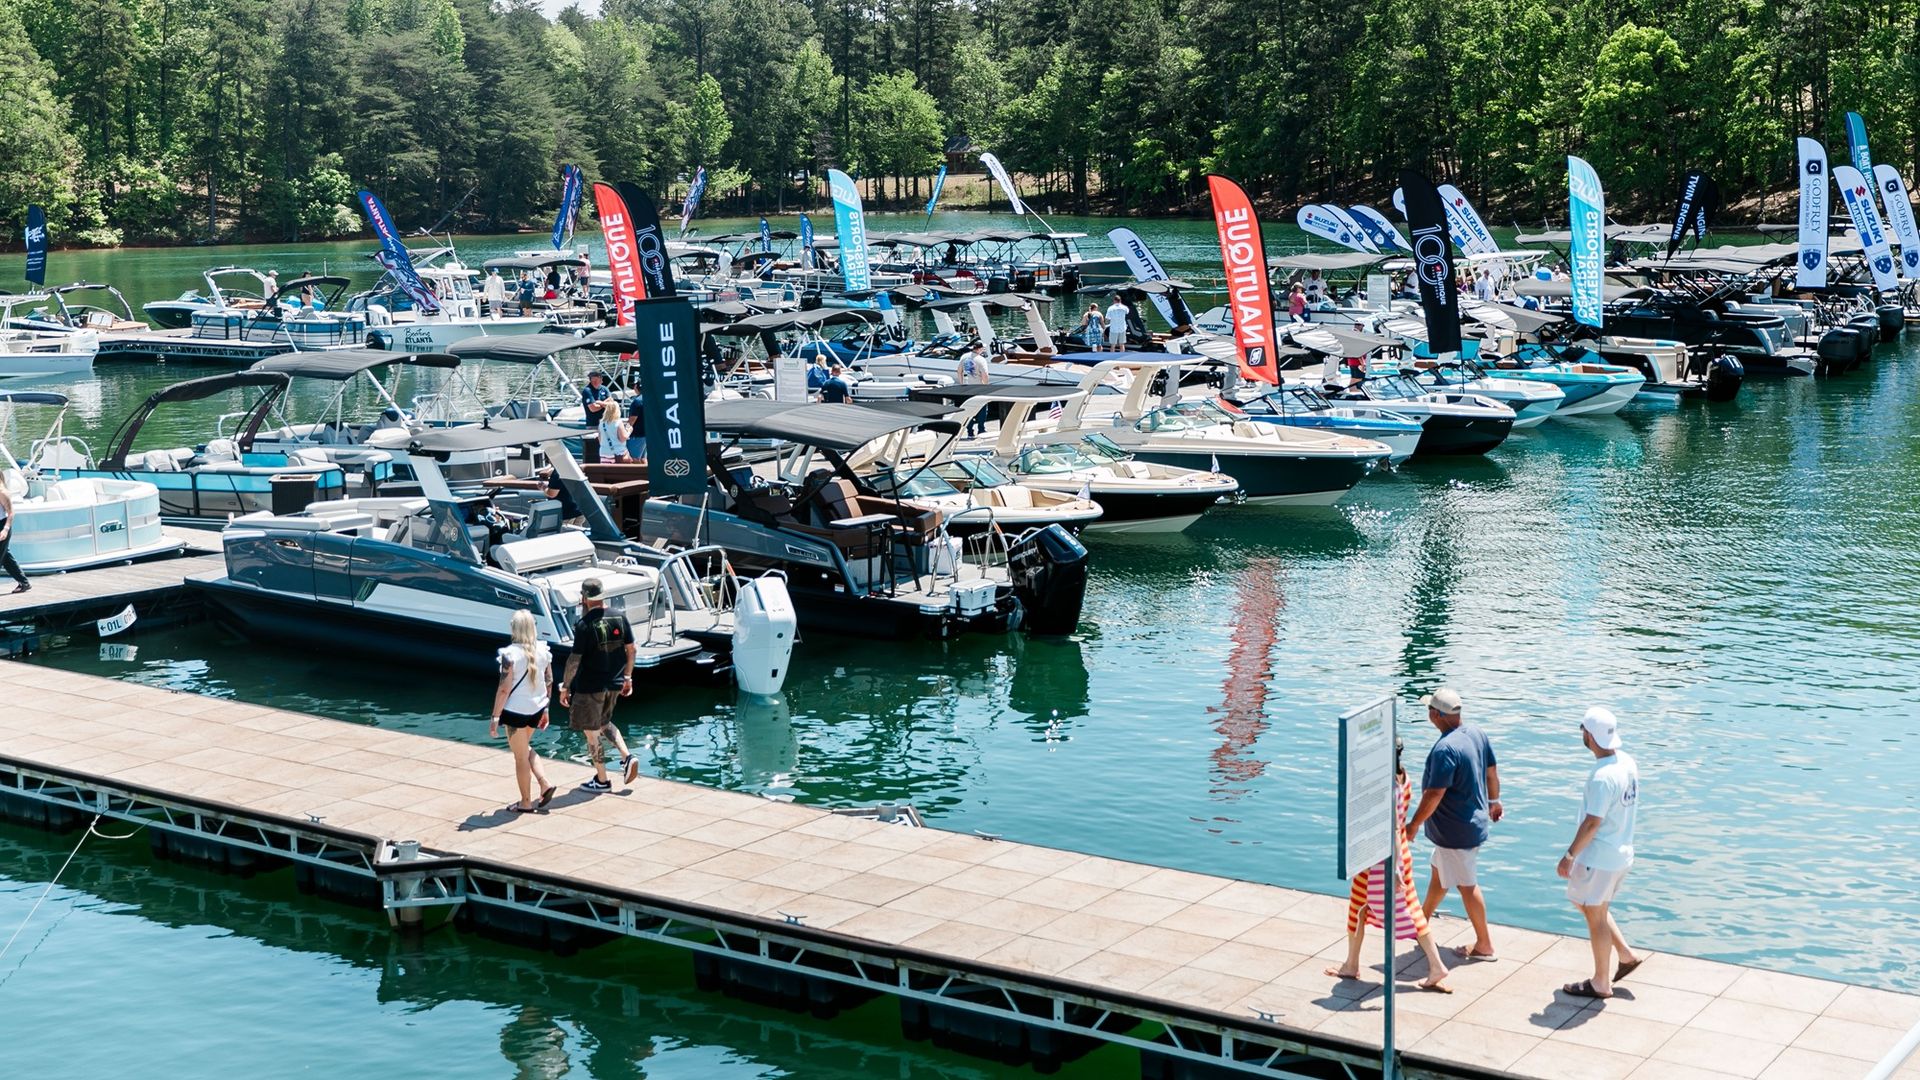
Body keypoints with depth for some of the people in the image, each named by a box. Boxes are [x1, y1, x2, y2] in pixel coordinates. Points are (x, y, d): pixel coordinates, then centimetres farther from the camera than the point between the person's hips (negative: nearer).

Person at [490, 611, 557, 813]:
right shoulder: (543, 650, -2)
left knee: (520, 757, 9)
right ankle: (545, 784, 15)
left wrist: (495, 717, -11)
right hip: (537, 708, 6)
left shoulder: (510, 654, -19)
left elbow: (504, 689, -18)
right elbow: (549, 682, 7)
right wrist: (545, 708, 19)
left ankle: (526, 803, 20)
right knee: (525, 747, 28)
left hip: (516, 711, -6)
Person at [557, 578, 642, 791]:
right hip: (614, 684, 6)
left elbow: (575, 660, -17)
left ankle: (602, 780, 15)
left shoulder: (584, 625, -19)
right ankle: (627, 756, 8)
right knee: (604, 722, 27)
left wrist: (565, 687, -6)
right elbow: (631, 650, 6)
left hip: (589, 686, -6)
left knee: (592, 732, 8)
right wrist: (627, 677, 17)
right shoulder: (620, 618, -2)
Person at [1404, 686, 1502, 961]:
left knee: (1466, 885, 5)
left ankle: (1484, 945, 17)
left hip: (1456, 832, -9)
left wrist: (1414, 824, -15)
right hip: (1475, 820, 9)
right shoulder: (1476, 733, -3)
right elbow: (1491, 771, 11)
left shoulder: (1445, 750, -30)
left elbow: (1434, 795, -27)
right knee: (1439, 873, 25)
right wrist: (1494, 801, 27)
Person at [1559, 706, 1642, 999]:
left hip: (1599, 857, -9)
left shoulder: (1602, 777, -27)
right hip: (1621, 852, 9)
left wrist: (1570, 855, -16)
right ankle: (1626, 954, 26)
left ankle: (1601, 983, 19)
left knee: (1595, 916, 6)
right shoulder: (1628, 762, 1)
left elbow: (1592, 823, -25)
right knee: (1588, 905, 25)